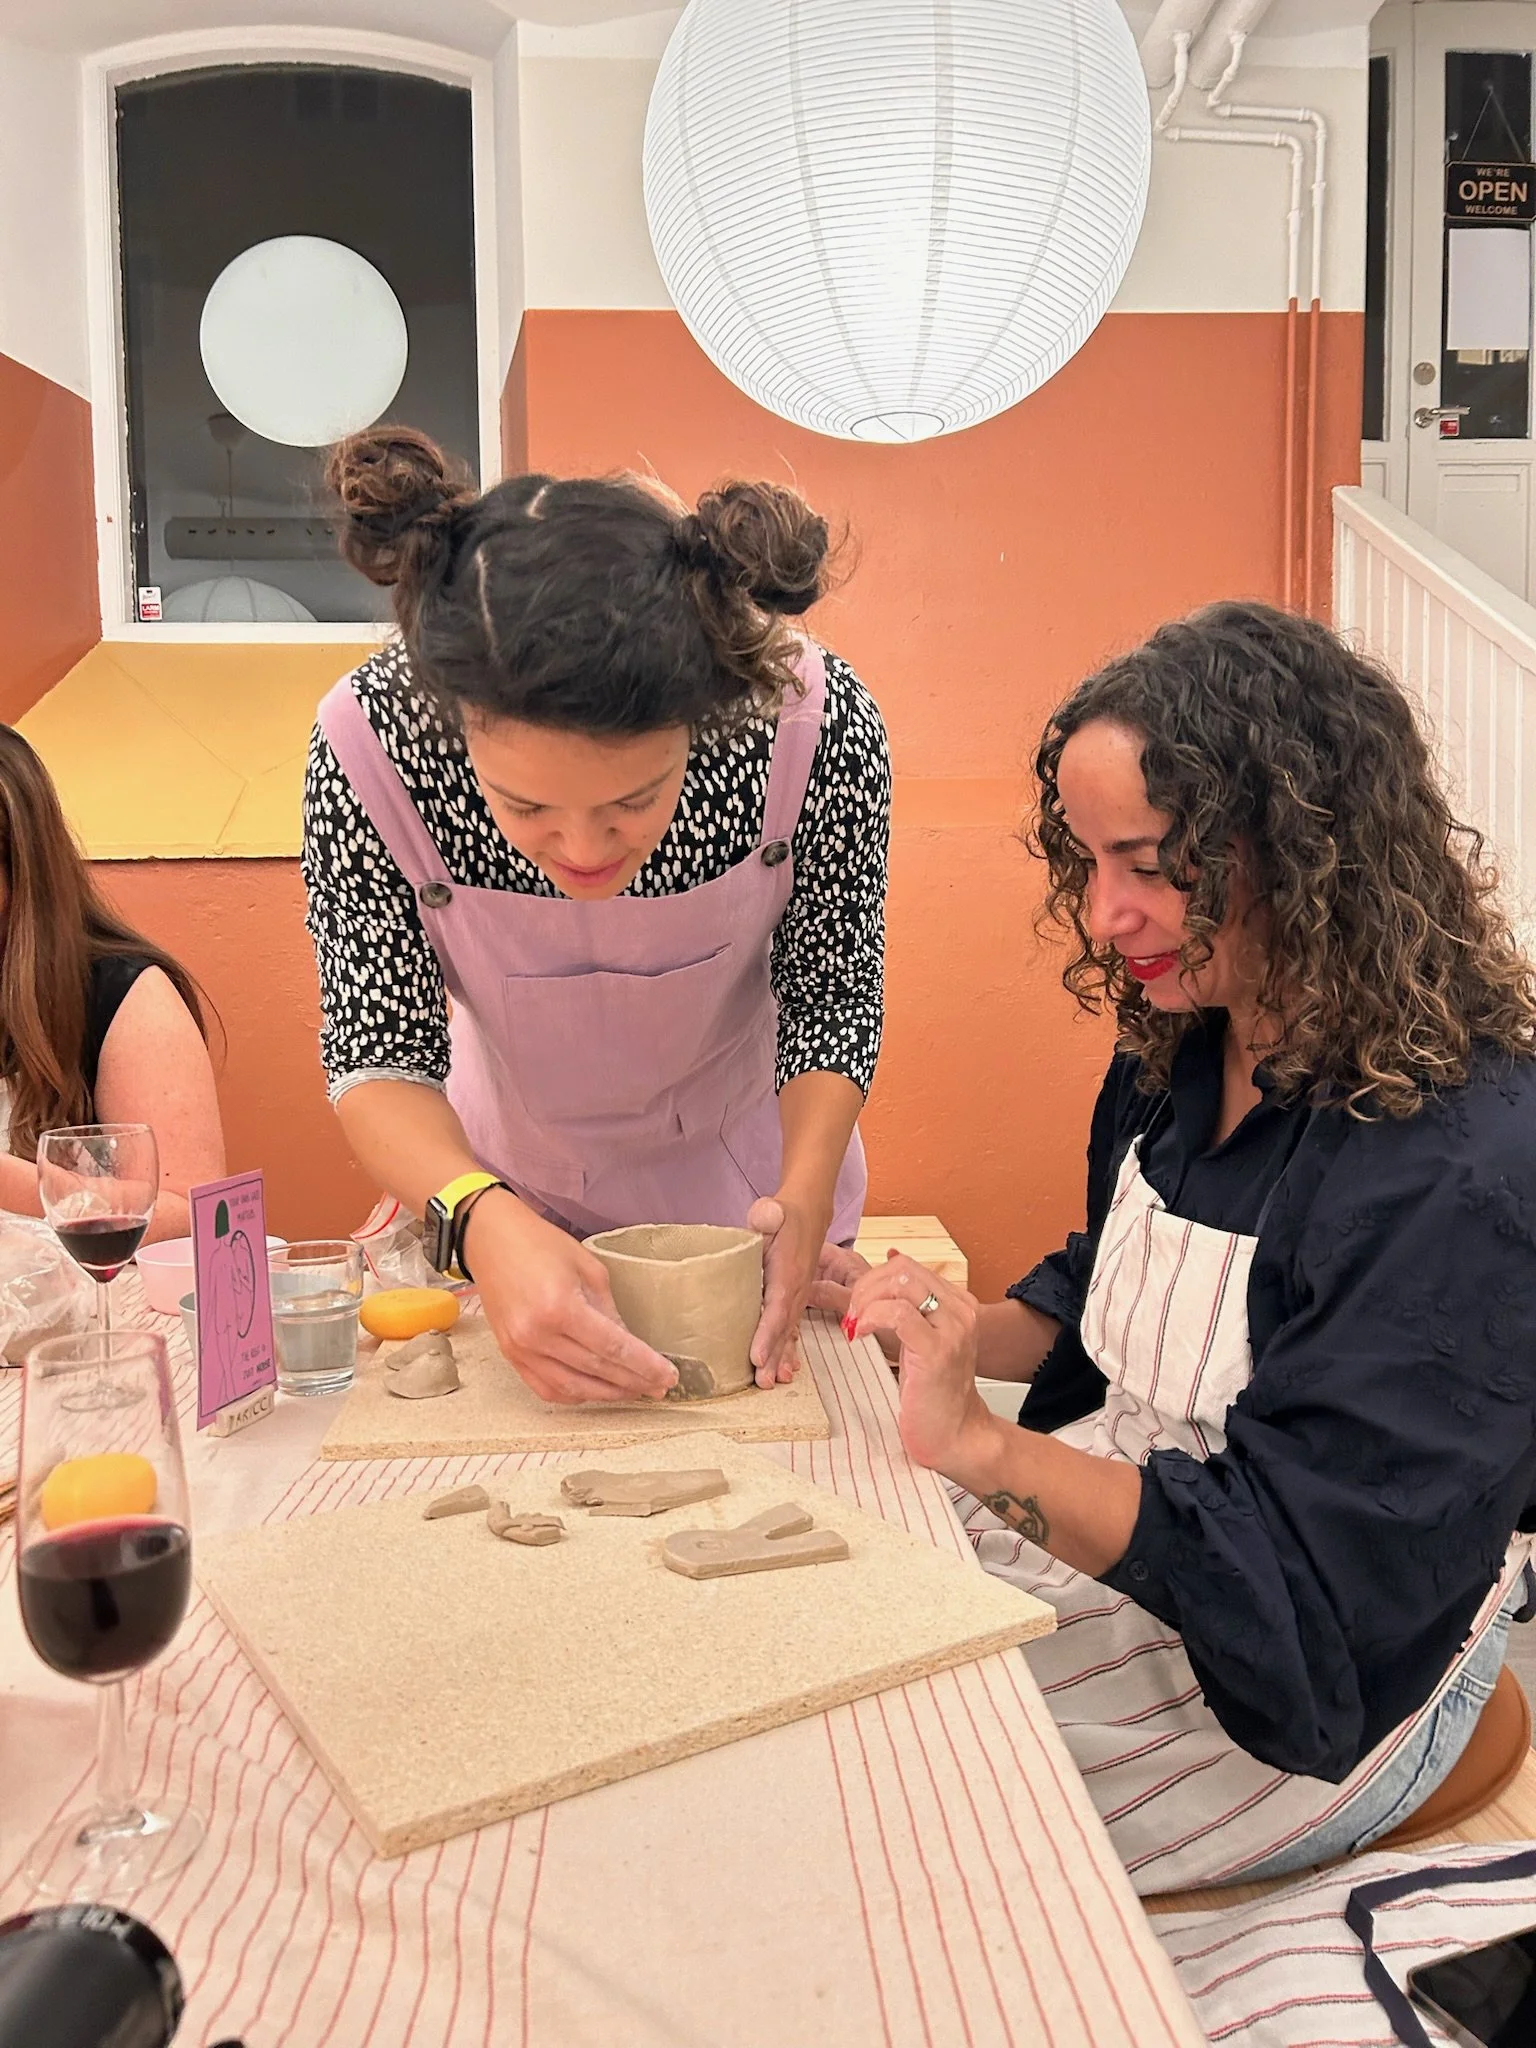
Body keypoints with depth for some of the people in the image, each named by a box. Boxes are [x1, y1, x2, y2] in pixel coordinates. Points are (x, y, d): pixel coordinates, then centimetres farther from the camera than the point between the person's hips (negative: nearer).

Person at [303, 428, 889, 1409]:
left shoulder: (817, 721, -34)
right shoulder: (372, 740, -33)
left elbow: (832, 997, -18)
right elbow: (380, 1052, -25)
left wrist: (804, 1195, -34)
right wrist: (482, 1221, -44)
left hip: (745, 1172, 1)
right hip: (509, 1182, 0)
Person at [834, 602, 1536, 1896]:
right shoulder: (1184, 1050, -2)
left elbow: (1282, 1576, -27)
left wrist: (979, 1448, -32)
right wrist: (945, 1330, -7)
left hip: (1313, 1682, -7)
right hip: (1109, 1508, 7)